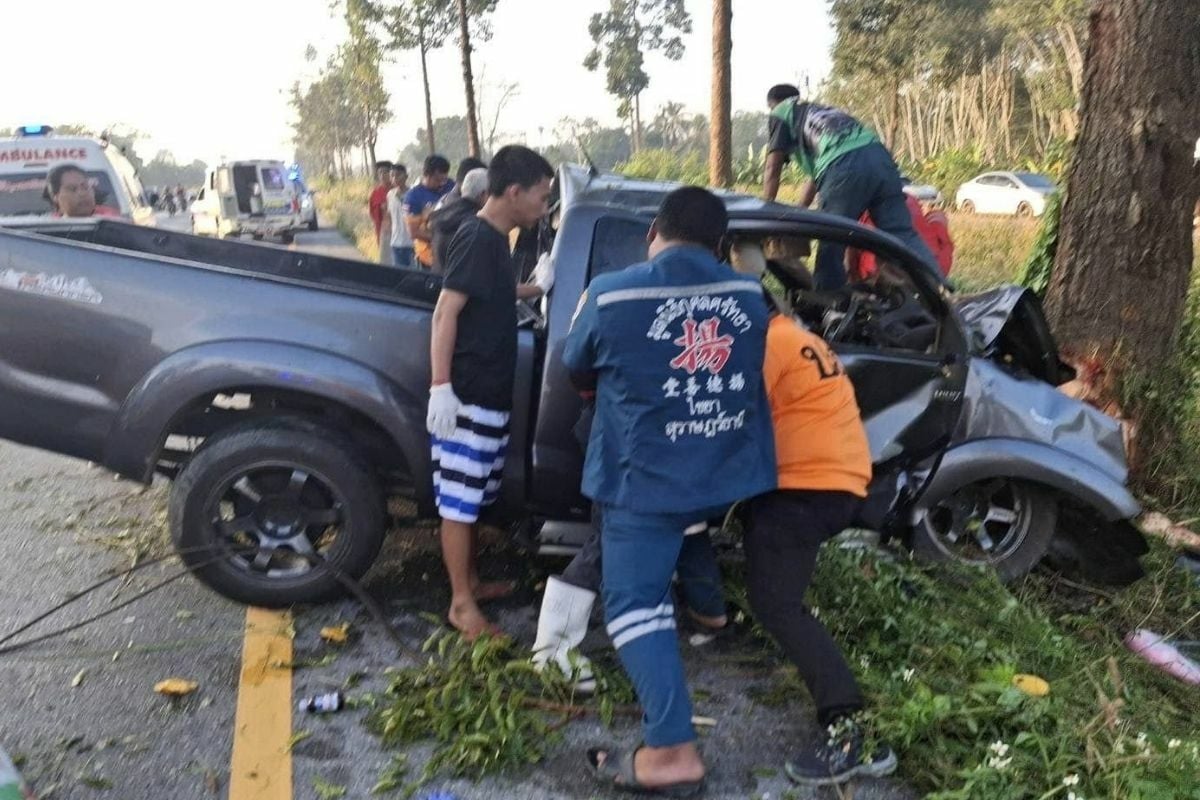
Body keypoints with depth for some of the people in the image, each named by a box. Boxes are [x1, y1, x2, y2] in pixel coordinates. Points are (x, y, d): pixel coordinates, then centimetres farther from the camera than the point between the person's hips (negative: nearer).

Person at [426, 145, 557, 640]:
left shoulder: (495, 240, 13)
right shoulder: (477, 238, -14)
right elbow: (446, 311, -20)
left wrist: (535, 289, 37)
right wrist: (440, 387, -25)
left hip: (489, 396, 9)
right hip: (466, 397, -9)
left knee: (473, 498, 18)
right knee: (459, 500, -1)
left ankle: (471, 582, 31)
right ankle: (462, 605, 7)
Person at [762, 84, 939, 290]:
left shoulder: (782, 111, 23)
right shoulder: (825, 111, 42)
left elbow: (772, 170, 18)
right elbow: (815, 175, 45)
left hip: (843, 167, -6)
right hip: (879, 155, 6)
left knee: (831, 245, 4)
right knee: (902, 234, 0)